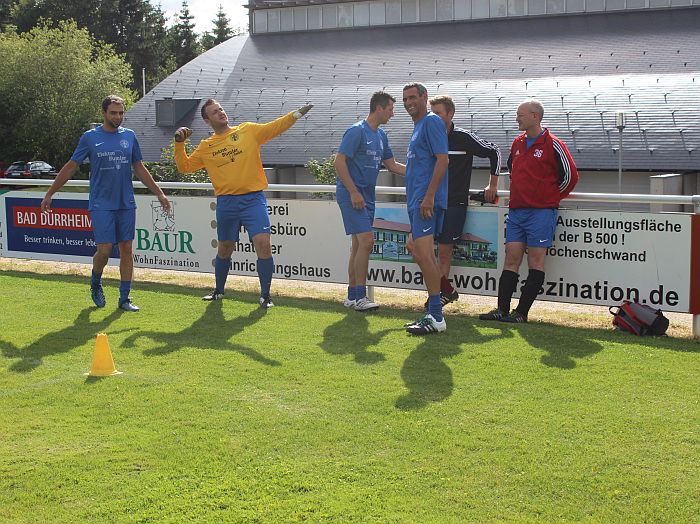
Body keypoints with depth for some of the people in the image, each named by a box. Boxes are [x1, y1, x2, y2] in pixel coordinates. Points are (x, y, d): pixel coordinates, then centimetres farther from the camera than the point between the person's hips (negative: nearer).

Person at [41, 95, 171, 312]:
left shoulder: (129, 136, 8)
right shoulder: (90, 137, -1)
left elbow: (140, 169, 15)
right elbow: (70, 167, 4)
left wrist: (159, 193, 12)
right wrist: (49, 194, 3)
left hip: (126, 204, 3)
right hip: (101, 205, -3)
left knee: (127, 249, 2)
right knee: (104, 249, -9)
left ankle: (125, 298, 10)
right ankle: (95, 283, 22)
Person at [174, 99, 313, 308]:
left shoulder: (248, 130, 5)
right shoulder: (206, 146, 9)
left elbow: (275, 127, 0)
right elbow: (184, 166, 13)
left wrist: (297, 114, -14)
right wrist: (179, 143, 1)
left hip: (253, 199, -2)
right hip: (226, 202, 2)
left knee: (263, 244, -14)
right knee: (224, 249, 14)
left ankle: (265, 295, -2)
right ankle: (219, 291, 36)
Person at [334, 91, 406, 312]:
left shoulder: (381, 135, 15)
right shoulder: (356, 131, -12)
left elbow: (392, 165, 23)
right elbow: (339, 162, -15)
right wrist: (354, 192, -19)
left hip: (367, 195, 9)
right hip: (351, 194, -9)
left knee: (359, 244, 10)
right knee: (366, 240, -15)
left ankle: (352, 296, 16)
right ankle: (359, 297, -12)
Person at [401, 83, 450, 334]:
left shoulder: (431, 121, -8)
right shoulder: (418, 125, 22)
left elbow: (442, 159, -17)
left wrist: (429, 196, -23)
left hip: (426, 200, -11)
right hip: (417, 201, 11)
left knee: (423, 255, -13)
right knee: (422, 253, 14)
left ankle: (436, 318, -11)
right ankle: (433, 313, 23)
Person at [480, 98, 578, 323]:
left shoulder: (552, 145, -6)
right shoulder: (517, 144, 14)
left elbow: (570, 176, -2)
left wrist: (551, 197, 6)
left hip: (541, 211, -6)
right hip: (516, 210, 6)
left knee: (535, 260, -4)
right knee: (511, 258, 2)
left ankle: (522, 312, -3)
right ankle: (502, 309, 1)